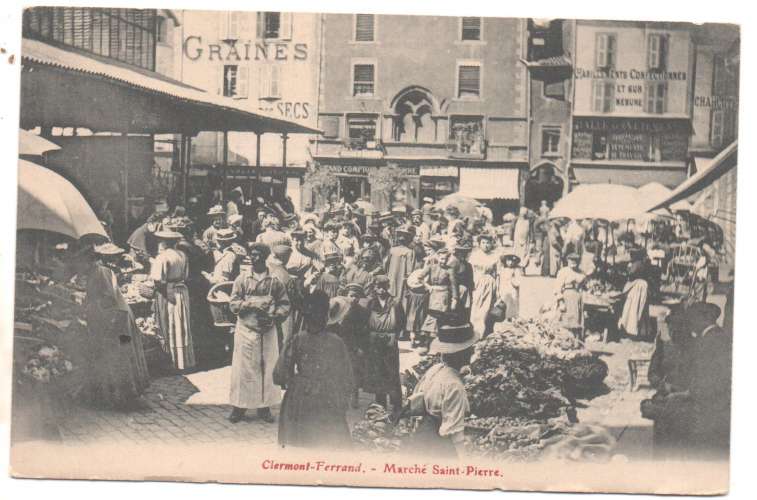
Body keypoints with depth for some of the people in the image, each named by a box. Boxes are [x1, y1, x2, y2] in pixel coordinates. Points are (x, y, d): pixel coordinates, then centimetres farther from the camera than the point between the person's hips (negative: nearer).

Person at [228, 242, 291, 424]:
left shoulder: (274, 281, 4)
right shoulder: (242, 279, 3)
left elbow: (285, 305, 3)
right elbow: (233, 304, -3)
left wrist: (273, 318, -14)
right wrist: (252, 304, -18)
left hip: (267, 332, 1)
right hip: (245, 330, -1)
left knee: (266, 368, 5)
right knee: (242, 368, 0)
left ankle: (264, 407, 15)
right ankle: (239, 406, 10)